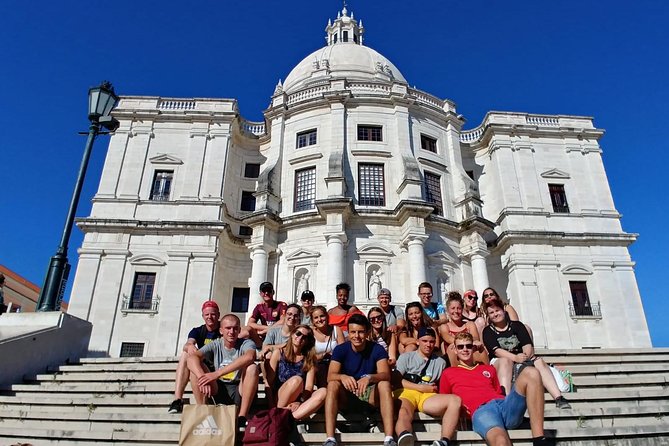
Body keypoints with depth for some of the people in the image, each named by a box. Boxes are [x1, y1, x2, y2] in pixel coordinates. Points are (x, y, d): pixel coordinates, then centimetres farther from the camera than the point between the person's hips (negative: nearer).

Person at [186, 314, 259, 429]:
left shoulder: (246, 343, -8)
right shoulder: (215, 345, 1)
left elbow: (249, 357, -34)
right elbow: (192, 358, -17)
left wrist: (217, 374, -39)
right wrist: (203, 378, -38)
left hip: (241, 391, -3)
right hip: (219, 390, 3)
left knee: (252, 368, -31)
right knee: (195, 366, -12)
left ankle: (242, 417, -25)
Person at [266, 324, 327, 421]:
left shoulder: (309, 359, 7)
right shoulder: (278, 353, 3)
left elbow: (309, 387, -3)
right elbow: (269, 382, -2)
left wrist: (300, 402, -22)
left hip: (299, 400, 3)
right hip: (279, 400, -2)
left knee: (323, 392, -28)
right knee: (296, 379, -33)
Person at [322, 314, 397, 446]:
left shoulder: (377, 349, -10)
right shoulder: (340, 349, -10)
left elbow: (386, 375, -24)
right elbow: (330, 376, -20)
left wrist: (370, 378, -46)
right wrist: (342, 377, -44)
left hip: (370, 394, 0)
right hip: (346, 395, 0)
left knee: (384, 384, -29)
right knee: (332, 385, -30)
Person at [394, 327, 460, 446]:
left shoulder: (440, 362, 27)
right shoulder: (406, 357, 18)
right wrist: (421, 387, -1)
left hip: (428, 397, 3)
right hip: (406, 393, -3)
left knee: (455, 400, -28)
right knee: (404, 414, -39)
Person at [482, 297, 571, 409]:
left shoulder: (517, 325, 13)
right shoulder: (488, 331, 6)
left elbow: (527, 344, -1)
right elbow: (496, 350, -11)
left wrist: (526, 355, -24)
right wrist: (515, 357, -27)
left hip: (521, 361, 3)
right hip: (498, 363, -3)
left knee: (539, 361, -24)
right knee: (505, 361, -36)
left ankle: (559, 398, -35)